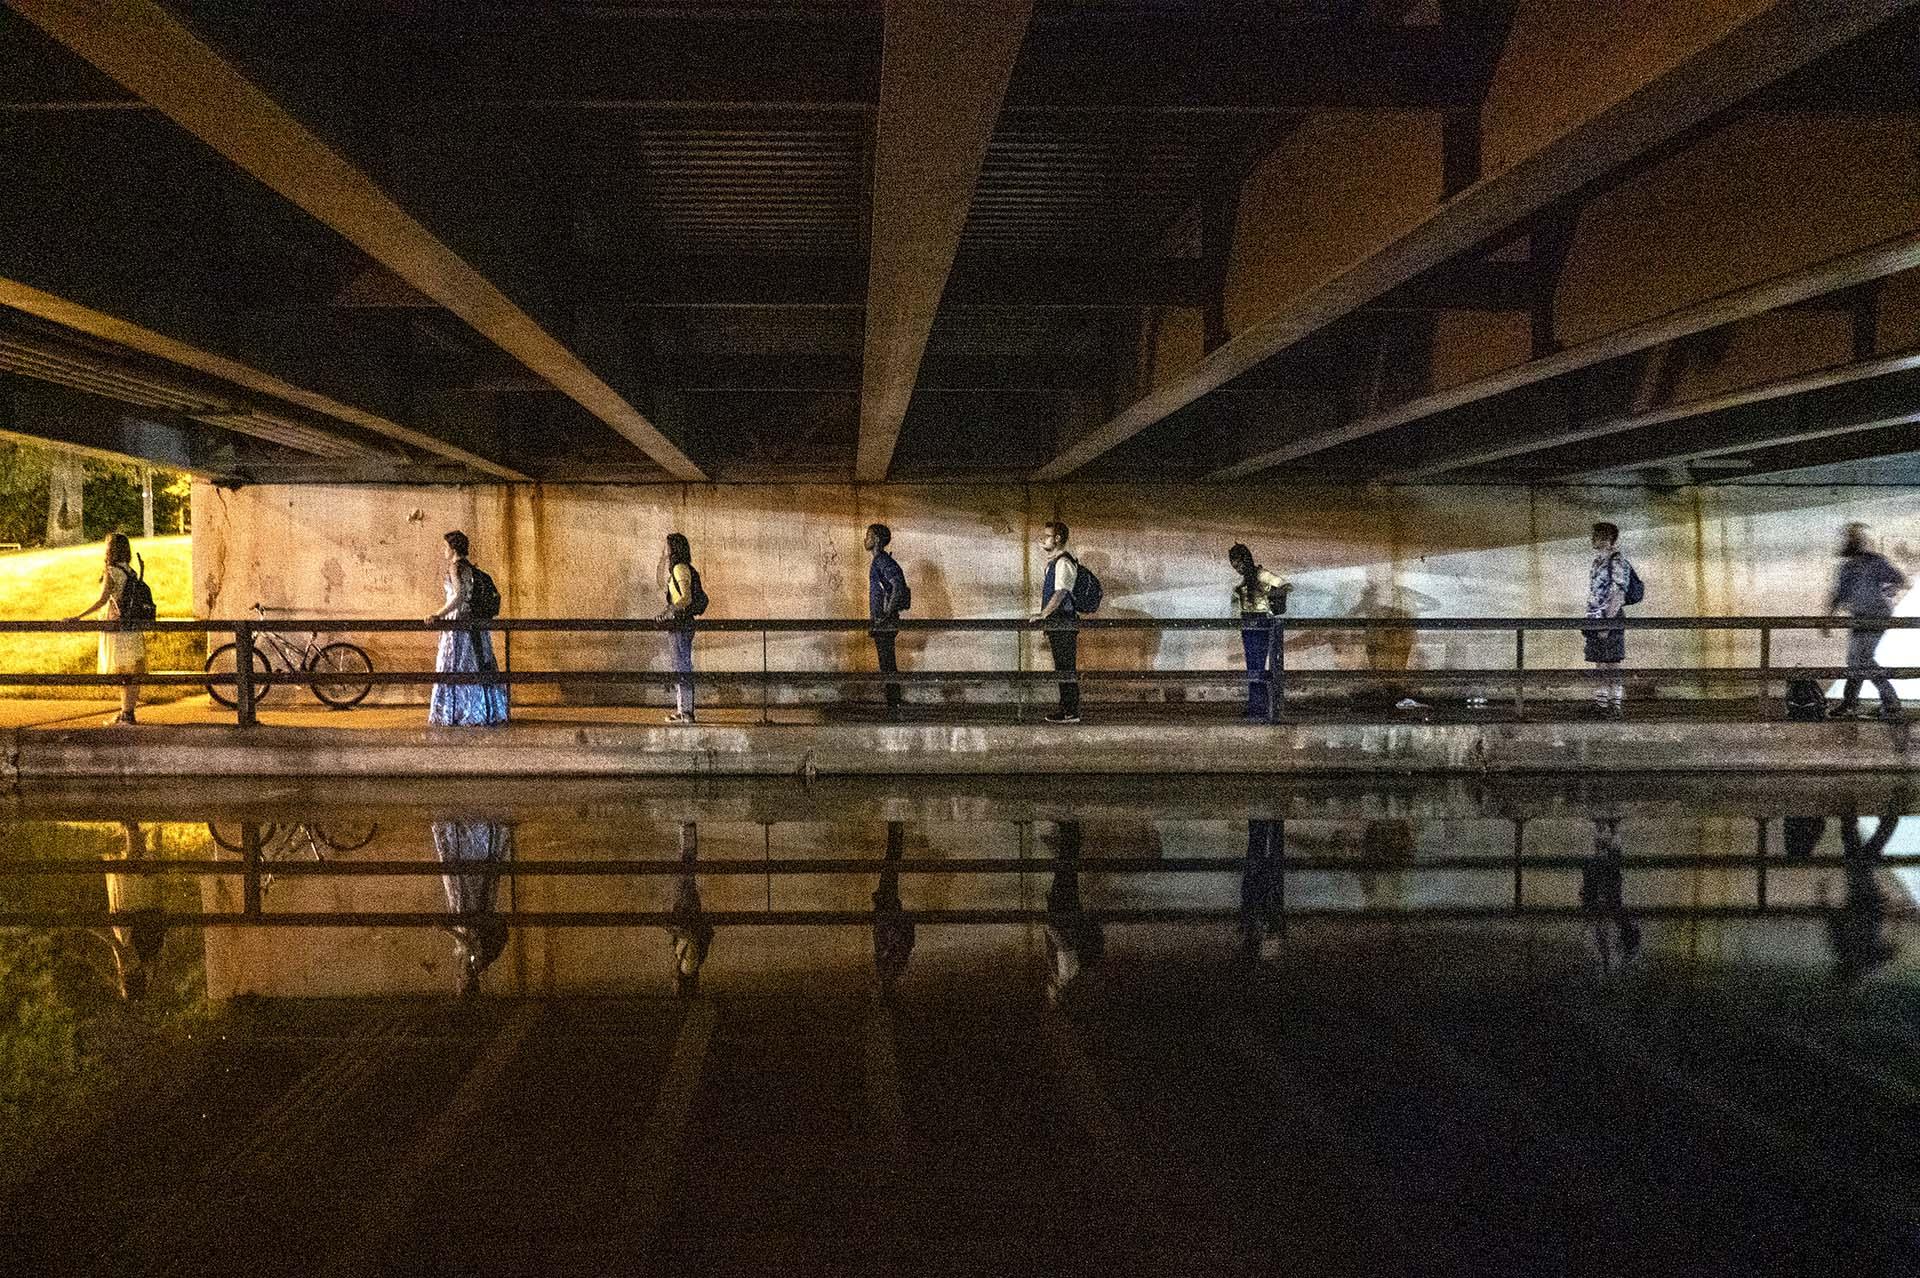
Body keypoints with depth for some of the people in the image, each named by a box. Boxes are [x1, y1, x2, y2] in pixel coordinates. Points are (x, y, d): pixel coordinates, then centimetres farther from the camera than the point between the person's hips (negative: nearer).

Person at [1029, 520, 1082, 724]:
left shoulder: (1064, 562, -13)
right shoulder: (1053, 562, 19)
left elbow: (1061, 592, -24)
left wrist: (1043, 614, -29)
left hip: (1064, 624, -10)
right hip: (1056, 625, 10)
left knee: (1067, 668, -8)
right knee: (1061, 668, 13)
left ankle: (1071, 713, -7)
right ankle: (1065, 709, 19)